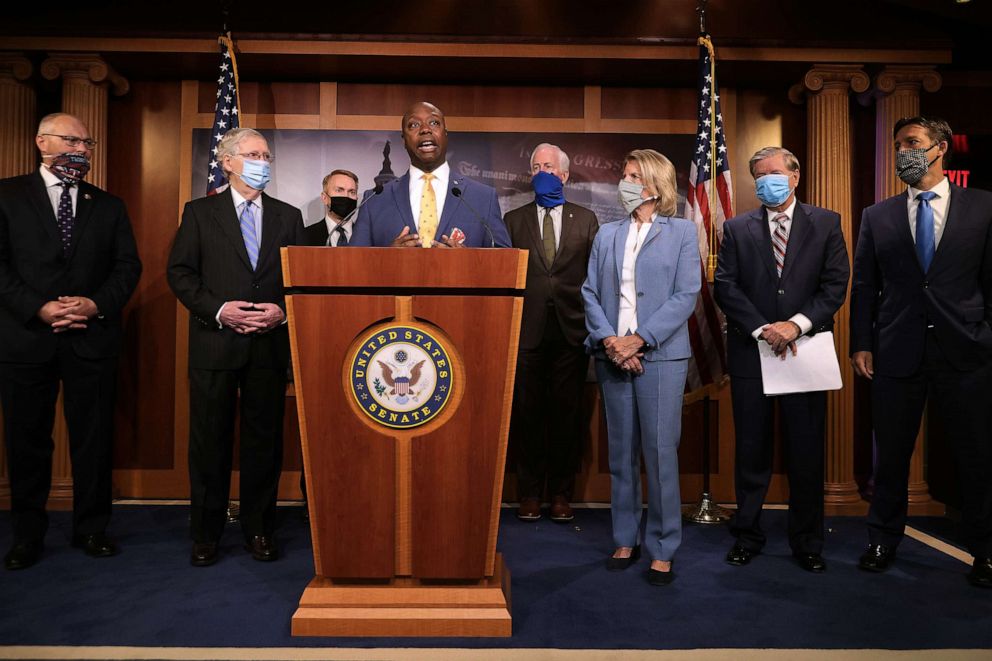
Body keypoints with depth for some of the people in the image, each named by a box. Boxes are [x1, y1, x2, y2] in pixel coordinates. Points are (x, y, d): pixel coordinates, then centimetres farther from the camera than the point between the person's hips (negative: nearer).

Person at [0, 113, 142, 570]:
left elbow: (128, 266, 7)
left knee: (94, 438, 6)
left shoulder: (108, 205, 13)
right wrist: (38, 309, -13)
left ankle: (91, 528, 19)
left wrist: (97, 304, -10)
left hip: (92, 338, 2)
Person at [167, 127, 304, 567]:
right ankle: (205, 535, 18)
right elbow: (179, 272, 1)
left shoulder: (288, 217, 12)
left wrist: (283, 310, -9)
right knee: (210, 441, 5)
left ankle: (259, 531, 20)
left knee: (265, 439, 6)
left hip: (271, 344, 2)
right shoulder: (200, 212, 7)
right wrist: (218, 310, -12)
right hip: (215, 344, -1)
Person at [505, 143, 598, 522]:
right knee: (527, 413, 4)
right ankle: (529, 494, 16)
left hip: (571, 331, 0)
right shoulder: (514, 220, 11)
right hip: (528, 331, 0)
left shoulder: (586, 220, 10)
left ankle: (561, 494, 17)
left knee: (567, 414, 5)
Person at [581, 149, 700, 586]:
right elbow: (590, 293, 8)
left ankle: (662, 550, 12)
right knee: (620, 451, 10)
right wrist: (607, 339, -9)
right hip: (612, 355, 4)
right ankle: (625, 540, 23)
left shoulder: (682, 232, 4)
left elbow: (686, 295, -5)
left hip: (660, 355, -3)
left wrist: (639, 339, -14)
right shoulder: (607, 235, 14)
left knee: (660, 452, -2)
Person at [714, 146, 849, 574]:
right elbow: (725, 286, -1)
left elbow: (835, 284, 0)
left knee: (807, 453, 6)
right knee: (751, 450, 8)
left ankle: (807, 543, 21)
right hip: (751, 351, 1)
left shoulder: (826, 224, 7)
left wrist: (797, 324, -14)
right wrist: (763, 328, -12)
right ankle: (747, 536, 21)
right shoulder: (737, 229, 8)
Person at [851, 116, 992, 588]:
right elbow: (863, 287, 7)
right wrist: (861, 345, 1)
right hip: (897, 354, 1)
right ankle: (884, 540, 28)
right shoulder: (877, 216, 7)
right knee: (890, 455, 11)